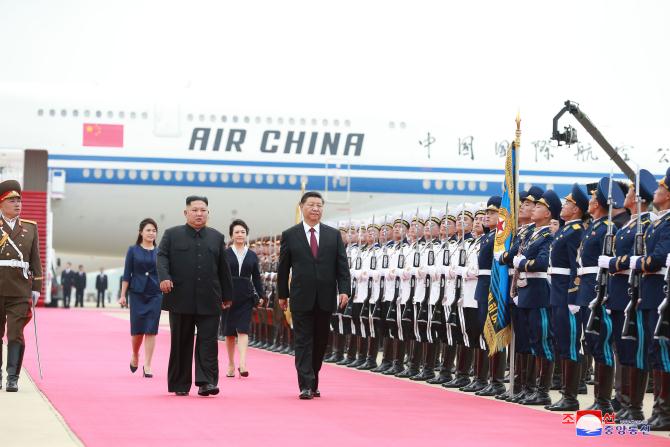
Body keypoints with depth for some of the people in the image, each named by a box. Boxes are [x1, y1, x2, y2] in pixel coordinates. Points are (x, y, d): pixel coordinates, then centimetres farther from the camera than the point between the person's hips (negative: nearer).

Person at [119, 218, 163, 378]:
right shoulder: (133, 250, 3)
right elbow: (127, 274, 2)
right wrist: (123, 295, -2)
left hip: (155, 295, 1)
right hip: (137, 294, -1)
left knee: (151, 330, -4)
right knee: (137, 329, 0)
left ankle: (147, 366, 0)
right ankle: (135, 356, 29)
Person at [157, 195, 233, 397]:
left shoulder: (217, 237, 14)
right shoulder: (172, 235, 8)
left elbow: (223, 268, 15)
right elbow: (162, 256, -2)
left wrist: (227, 296, 14)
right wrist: (164, 277, -21)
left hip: (209, 301, 1)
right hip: (181, 299, -1)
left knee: (208, 341, -6)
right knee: (181, 343, 4)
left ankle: (206, 382, -8)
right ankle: (180, 385, 11)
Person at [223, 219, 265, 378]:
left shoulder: (252, 256, 8)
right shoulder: (225, 254, 2)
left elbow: (256, 277, 10)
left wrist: (261, 296, 2)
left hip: (246, 297, 0)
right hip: (228, 296, 0)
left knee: (243, 330, -10)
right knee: (229, 332, 7)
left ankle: (242, 365, -19)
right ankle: (231, 365, 18)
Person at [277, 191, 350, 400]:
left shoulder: (334, 235, 8)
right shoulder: (290, 235, 3)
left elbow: (342, 265, 4)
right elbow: (283, 267, 7)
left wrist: (344, 290, -7)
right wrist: (282, 294, 6)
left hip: (325, 298, 2)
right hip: (301, 298, -2)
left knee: (320, 343, 9)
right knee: (303, 341, -5)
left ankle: (313, 384, 20)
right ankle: (305, 385, -9)